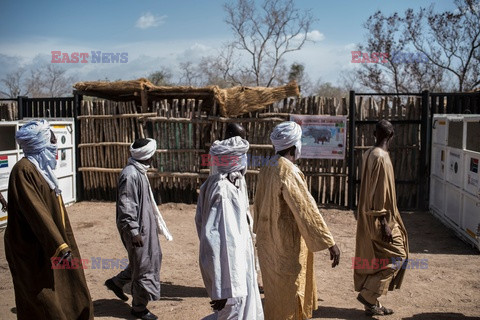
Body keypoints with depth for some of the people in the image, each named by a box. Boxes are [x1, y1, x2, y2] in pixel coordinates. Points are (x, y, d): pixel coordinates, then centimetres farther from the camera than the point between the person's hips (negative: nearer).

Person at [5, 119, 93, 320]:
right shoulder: (23, 170, -18)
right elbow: (36, 212, -25)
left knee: (75, 299, 15)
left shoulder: (42, 167, 11)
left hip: (51, 248, 9)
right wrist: (60, 246, -28)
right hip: (35, 253, -9)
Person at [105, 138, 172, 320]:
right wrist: (133, 231, -21)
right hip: (137, 228, -10)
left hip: (146, 225, 10)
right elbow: (126, 207, -23)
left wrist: (154, 225, 22)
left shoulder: (139, 171, 9)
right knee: (143, 266, 3)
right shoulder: (130, 175, -22)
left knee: (153, 258, 20)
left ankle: (116, 282, 35)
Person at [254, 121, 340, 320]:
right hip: (287, 243, -8)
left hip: (268, 240, 9)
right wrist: (330, 243, -21)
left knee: (277, 291, 22)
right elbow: (307, 210, -25)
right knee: (287, 295, 7)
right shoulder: (288, 171, -23)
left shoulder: (267, 168, 4)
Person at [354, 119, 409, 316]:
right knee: (396, 256, 2)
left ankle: (371, 303, 22)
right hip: (379, 219, -9)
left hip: (368, 217, 9)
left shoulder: (369, 154, 9)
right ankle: (368, 294, 5)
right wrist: (384, 223, -19)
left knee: (373, 260, 14)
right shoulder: (382, 158, -19)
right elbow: (381, 193, -22)